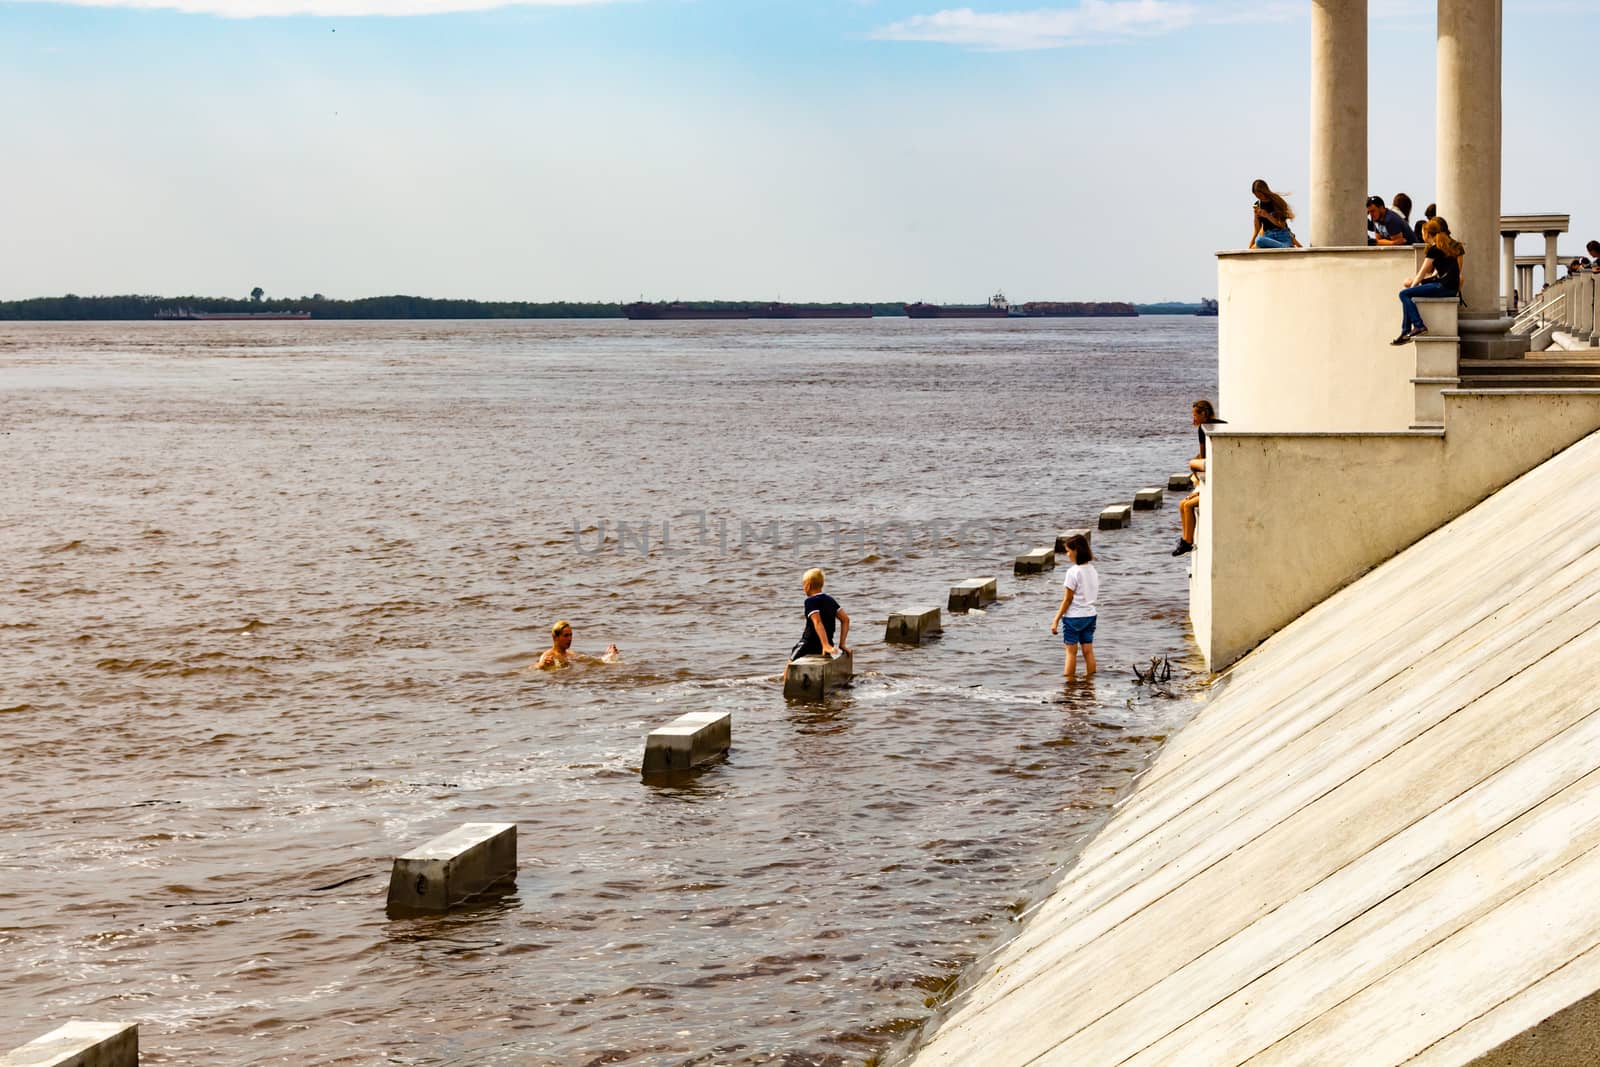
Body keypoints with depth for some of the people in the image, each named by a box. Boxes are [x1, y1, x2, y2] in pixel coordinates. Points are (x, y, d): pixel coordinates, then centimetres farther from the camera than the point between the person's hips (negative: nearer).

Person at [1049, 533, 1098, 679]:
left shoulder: (1073, 572, -17)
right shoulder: (1093, 570, 5)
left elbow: (1067, 600, -15)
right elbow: (1094, 596, 8)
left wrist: (1056, 619, -9)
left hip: (1074, 617, -6)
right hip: (1091, 615, 6)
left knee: (1071, 651, 2)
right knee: (1088, 650, 9)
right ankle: (1090, 677, 13)